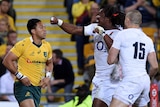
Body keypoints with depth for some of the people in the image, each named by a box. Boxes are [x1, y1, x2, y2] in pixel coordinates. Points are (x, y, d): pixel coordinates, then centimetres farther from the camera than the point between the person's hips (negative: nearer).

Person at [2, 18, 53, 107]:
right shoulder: (23, 45, -11)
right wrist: (21, 76, -15)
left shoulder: (47, 46, 8)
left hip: (38, 87, 7)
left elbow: (49, 63, 25)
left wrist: (47, 77, 5)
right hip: (23, 85, -7)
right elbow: (7, 61, -10)